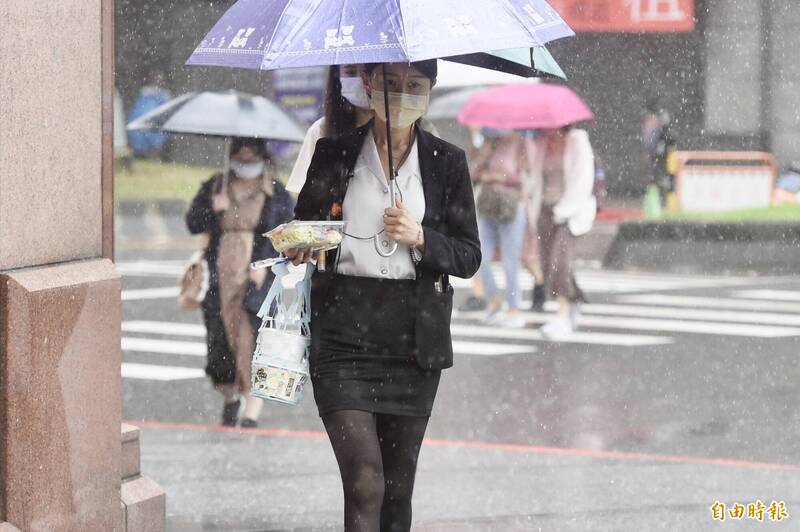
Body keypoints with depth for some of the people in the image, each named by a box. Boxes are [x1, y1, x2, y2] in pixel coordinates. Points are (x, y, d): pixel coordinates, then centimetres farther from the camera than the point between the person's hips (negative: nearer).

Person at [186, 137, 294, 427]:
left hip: (257, 281, -2)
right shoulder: (214, 188, 12)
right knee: (219, 341, 0)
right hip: (220, 281, 2)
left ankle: (252, 414, -8)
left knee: (254, 346, -11)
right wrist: (212, 210, -11)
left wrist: (266, 264, -11)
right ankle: (230, 398, 26)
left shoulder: (277, 195, 7)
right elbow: (192, 224, 8)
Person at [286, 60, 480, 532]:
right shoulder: (334, 156, 5)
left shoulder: (447, 163, 7)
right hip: (345, 330, -2)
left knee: (399, 483, 9)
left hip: (414, 334, 2)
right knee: (364, 481, -13)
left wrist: (421, 238, -11)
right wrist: (298, 247, -10)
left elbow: (469, 257, 6)